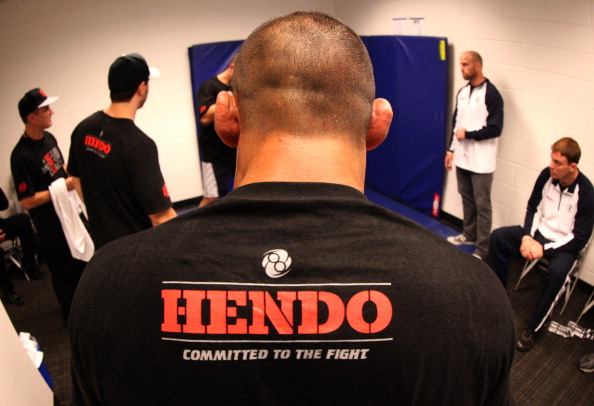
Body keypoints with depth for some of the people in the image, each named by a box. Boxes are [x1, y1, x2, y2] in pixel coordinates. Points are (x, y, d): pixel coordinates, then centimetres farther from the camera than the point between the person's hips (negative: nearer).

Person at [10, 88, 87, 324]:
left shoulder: (49, 138, 0)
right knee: (65, 274, 10)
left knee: (83, 262, 24)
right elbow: (27, 202, -23)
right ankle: (71, 316, 32)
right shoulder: (22, 156, -25)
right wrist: (64, 187, -24)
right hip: (52, 227, -8)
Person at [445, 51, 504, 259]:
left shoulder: (491, 94, -13)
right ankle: (469, 234, 36)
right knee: (466, 198, 19)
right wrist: (451, 149, 14)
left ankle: (482, 248, 6)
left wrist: (468, 134, -14)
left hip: (481, 161, -7)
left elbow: (495, 129, -15)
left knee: (482, 204, -1)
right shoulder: (462, 92, 11)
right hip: (462, 157, 7)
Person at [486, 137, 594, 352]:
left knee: (558, 271, -35)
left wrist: (544, 249, -23)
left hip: (563, 244, -6)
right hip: (540, 232, 6)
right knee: (498, 236, -9)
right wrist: (527, 237, -10)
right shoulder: (547, 175, -8)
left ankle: (533, 329, -19)